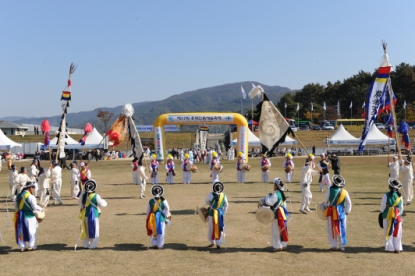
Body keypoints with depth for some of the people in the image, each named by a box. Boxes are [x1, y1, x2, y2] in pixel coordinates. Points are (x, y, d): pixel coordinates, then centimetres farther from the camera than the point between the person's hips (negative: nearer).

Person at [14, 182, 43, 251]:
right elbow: (35, 207, -13)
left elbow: (16, 206, 12)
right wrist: (41, 209, 4)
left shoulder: (18, 196, 7)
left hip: (20, 216, 6)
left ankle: (22, 247, 17)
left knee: (21, 232, 13)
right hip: (29, 216, -6)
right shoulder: (31, 197, -15)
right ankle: (30, 246, 12)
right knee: (31, 231, 7)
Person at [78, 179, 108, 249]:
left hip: (85, 215, 6)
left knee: (86, 230, 17)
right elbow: (103, 204, -9)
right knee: (94, 231, 5)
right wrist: (102, 200, 12)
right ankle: (92, 245, 7)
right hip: (93, 215, -6)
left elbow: (79, 203, 12)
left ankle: (86, 244, 25)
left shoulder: (83, 195, -2)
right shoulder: (96, 196, -18)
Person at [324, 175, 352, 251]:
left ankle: (334, 245, 9)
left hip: (331, 212, -2)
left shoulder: (330, 190, -11)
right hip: (341, 212, 2)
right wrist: (347, 211, 13)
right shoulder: (344, 192, -4)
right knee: (341, 229, 11)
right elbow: (348, 203, 1)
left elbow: (326, 199, 4)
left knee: (331, 230, 9)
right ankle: (341, 246, 15)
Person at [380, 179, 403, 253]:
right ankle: (397, 248, 12)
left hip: (388, 216, -3)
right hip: (397, 216, 3)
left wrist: (382, 212, 12)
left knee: (389, 232, 7)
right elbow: (401, 208, 5)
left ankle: (390, 248, 9)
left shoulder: (386, 195, -13)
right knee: (397, 233, 11)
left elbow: (382, 206, -7)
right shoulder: (399, 196, -1)